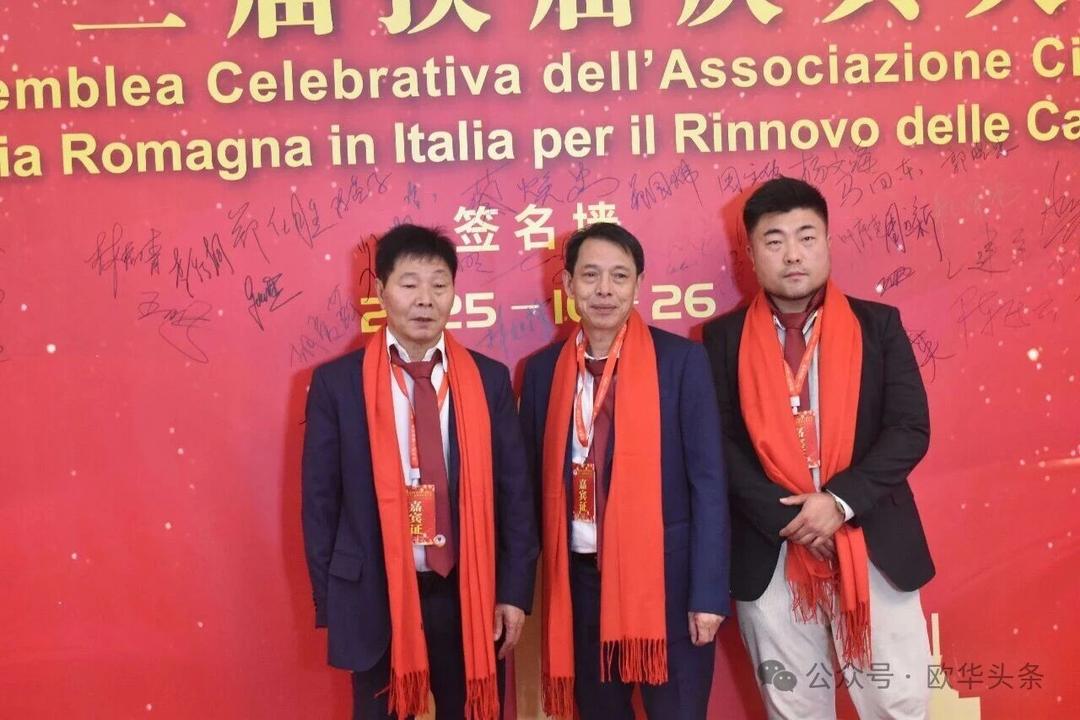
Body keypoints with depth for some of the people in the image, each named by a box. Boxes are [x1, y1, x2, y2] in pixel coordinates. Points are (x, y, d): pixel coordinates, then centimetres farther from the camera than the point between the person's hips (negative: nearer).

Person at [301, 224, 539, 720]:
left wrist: (515, 591, 0)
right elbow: (321, 498, 1)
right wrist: (328, 602, 0)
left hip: (468, 594, 1)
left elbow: (515, 490, 4)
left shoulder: (489, 379, 1)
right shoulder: (336, 382, -3)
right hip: (373, 596, -1)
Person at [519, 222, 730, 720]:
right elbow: (535, 480, 8)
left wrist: (708, 592, -10)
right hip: (580, 578, 3)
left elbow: (707, 479, -6)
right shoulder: (544, 370, 4)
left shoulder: (681, 360, -5)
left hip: (665, 574, -3)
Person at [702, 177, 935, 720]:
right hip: (770, 554, 0)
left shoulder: (878, 324, 4)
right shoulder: (724, 338, 2)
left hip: (875, 548, 0)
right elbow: (720, 444, -4)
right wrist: (786, 519, -13)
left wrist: (841, 501, -15)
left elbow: (910, 429, -3)